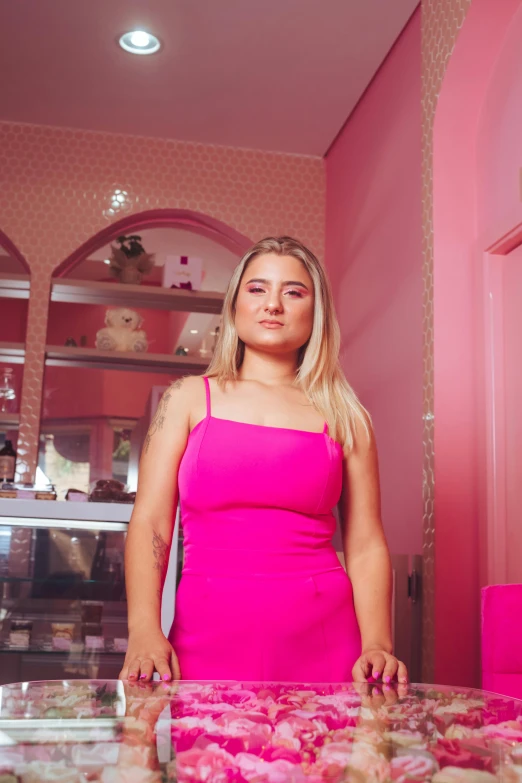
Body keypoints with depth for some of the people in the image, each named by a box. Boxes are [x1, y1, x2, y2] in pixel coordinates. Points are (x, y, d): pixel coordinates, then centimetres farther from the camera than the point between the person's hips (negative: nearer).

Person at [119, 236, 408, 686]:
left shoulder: (344, 416, 7)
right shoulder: (189, 399, 7)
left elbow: (366, 545, 3)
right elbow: (150, 522, 0)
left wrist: (377, 645, -11)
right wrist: (144, 630, -14)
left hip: (321, 640, 1)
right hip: (207, 636, 0)